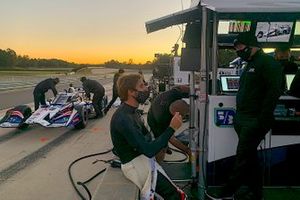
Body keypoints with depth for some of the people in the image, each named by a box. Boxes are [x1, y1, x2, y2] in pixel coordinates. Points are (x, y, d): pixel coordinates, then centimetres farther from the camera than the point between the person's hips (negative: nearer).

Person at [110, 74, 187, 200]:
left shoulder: (131, 111, 7)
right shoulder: (123, 119, -24)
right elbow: (148, 151, -26)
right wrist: (172, 128, -24)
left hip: (144, 158, 9)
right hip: (135, 164, -9)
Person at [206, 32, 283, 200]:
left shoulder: (268, 62, -10)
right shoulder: (251, 65, 19)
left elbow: (274, 91, -19)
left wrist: (263, 120, -22)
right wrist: (238, 117, 16)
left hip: (255, 121, -9)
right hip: (243, 119, 10)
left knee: (243, 158, -1)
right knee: (250, 157, 14)